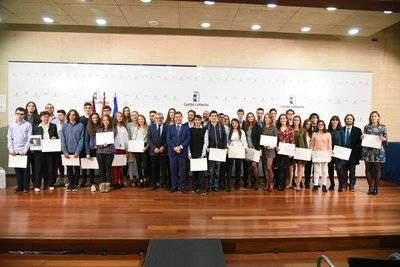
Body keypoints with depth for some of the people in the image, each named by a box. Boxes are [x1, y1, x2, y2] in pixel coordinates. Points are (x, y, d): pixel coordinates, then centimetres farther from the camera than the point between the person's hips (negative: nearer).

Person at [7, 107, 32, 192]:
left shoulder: (28, 125, 0)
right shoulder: (11, 125, 9)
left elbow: (29, 139, -4)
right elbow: (9, 138, 8)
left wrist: (25, 150, -11)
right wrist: (11, 149, -2)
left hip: (24, 151, -3)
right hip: (14, 151, 3)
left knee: (25, 169, 0)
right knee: (17, 169, 6)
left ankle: (26, 186, 8)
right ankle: (19, 186, 15)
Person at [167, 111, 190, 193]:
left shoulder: (186, 128, 7)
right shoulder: (170, 127, 9)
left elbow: (188, 139, -1)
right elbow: (168, 139, 1)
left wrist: (180, 147, -13)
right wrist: (174, 147, -12)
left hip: (182, 152, -1)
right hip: (172, 152, 1)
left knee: (182, 170, 4)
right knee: (173, 170, 5)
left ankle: (182, 186, 13)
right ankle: (174, 186, 14)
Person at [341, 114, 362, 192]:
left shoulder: (357, 130, 4)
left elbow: (359, 142, 0)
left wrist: (359, 154, -6)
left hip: (353, 154, 0)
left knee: (352, 171, 5)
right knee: (344, 170, 5)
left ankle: (352, 186, 13)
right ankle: (344, 185, 15)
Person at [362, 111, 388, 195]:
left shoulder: (382, 127, 7)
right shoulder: (366, 127, 9)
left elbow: (386, 139, 7)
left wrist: (383, 139, -15)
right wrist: (362, 137, -8)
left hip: (378, 151, -1)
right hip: (368, 150, 1)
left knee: (377, 168, 0)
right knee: (368, 168, 1)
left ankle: (376, 188, 10)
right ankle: (370, 187, 11)